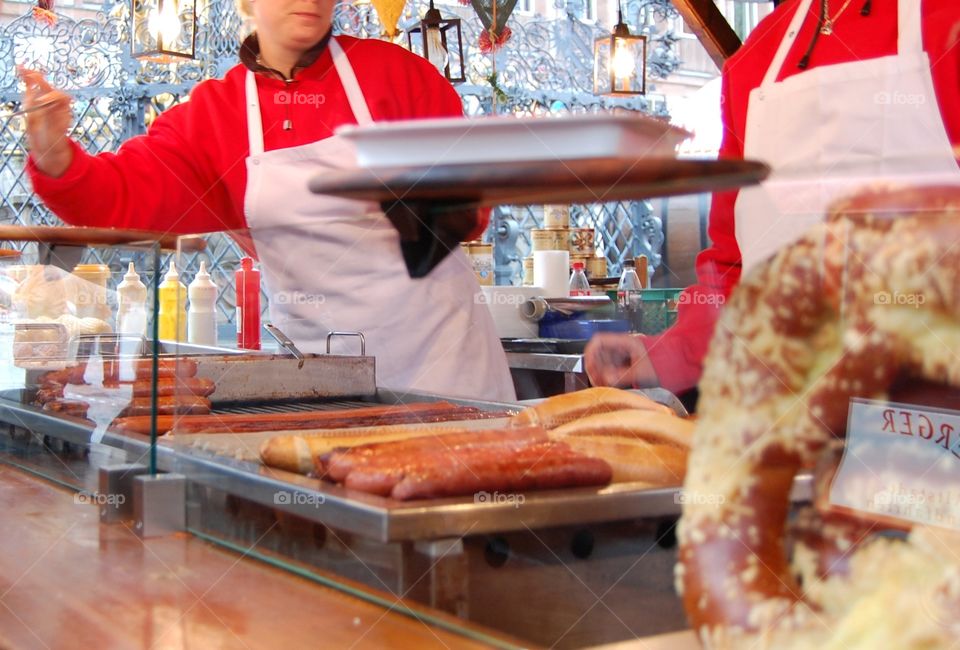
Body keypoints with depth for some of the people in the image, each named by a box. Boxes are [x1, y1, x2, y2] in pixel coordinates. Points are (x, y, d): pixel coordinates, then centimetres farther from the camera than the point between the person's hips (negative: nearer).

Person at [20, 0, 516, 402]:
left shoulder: (395, 72, -1)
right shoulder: (212, 111, 4)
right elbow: (128, 196, -4)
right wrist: (55, 158, -23)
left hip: (432, 332, -1)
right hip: (319, 348, 1)